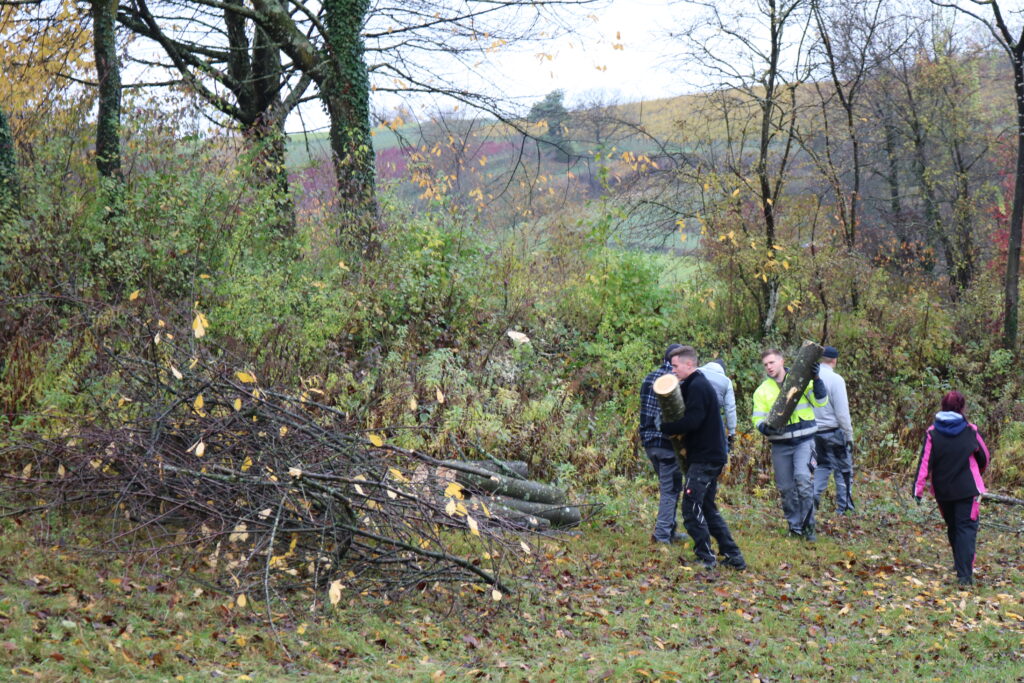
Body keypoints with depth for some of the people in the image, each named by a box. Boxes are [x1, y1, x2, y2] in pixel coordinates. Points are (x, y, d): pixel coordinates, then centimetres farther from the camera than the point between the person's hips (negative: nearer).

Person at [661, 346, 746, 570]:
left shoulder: (697, 387, -14)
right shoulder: (695, 385, 18)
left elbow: (692, 421, -23)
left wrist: (666, 428, -10)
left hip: (704, 458, -10)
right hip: (709, 456, 10)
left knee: (691, 508, -8)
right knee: (707, 509, 14)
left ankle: (706, 558, -6)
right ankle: (733, 557, 16)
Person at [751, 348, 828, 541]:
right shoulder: (762, 390, 8)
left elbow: (821, 401, -3)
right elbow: (758, 419, 5)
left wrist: (816, 379, -17)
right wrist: (766, 428, -17)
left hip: (804, 440, -3)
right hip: (780, 444, 3)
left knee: (803, 478, -20)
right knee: (786, 487, 6)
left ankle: (808, 526, -11)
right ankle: (794, 525, 22)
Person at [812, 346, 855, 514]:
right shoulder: (835, 379, -14)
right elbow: (842, 411, -14)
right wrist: (849, 435, -5)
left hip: (815, 431, 5)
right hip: (833, 430, -5)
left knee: (823, 465, 18)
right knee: (843, 468, 7)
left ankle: (814, 496, 0)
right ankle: (843, 506, 9)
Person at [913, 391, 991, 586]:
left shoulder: (932, 433, -4)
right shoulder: (970, 431, -3)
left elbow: (925, 462, -9)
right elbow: (985, 457, 9)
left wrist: (918, 488, -7)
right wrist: (979, 472, 30)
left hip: (942, 490, 2)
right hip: (967, 488, -2)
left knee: (952, 527, 19)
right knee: (966, 528, -3)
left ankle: (961, 566, 31)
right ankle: (964, 574, -15)